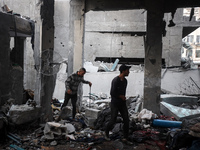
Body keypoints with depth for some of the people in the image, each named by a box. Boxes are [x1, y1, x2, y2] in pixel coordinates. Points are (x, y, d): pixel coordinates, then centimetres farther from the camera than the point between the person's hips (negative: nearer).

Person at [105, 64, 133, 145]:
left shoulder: (125, 81, 6)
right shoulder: (115, 80, -20)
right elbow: (112, 93, -22)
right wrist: (121, 96, -10)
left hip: (122, 103, 7)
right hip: (115, 103, -6)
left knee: (126, 120, -2)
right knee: (113, 120, 1)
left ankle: (125, 138, 6)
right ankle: (106, 133, 29)